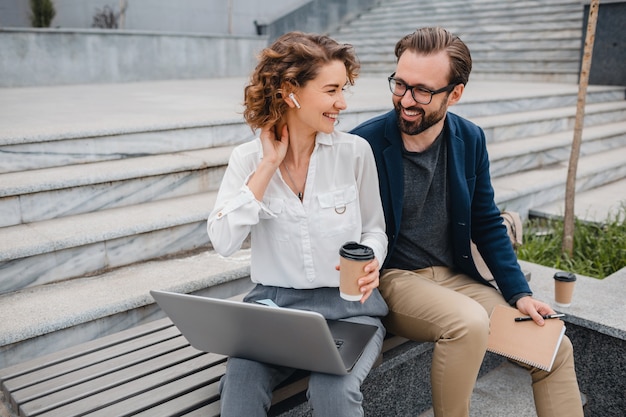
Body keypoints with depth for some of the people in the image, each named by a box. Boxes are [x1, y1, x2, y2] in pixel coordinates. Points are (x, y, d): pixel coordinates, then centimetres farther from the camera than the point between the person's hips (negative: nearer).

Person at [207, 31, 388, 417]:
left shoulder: (355, 151, -2)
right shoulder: (248, 159, 0)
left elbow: (374, 228, 10)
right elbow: (223, 241, -12)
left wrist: (370, 260, -14)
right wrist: (269, 165, -13)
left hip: (348, 304, 0)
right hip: (274, 302, 1)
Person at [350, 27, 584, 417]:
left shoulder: (470, 139, 0)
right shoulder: (364, 143, -14)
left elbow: (487, 224, 7)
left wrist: (519, 293, 0)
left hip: (456, 277, 5)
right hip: (392, 279, -4)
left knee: (555, 348, -5)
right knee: (469, 323, -31)